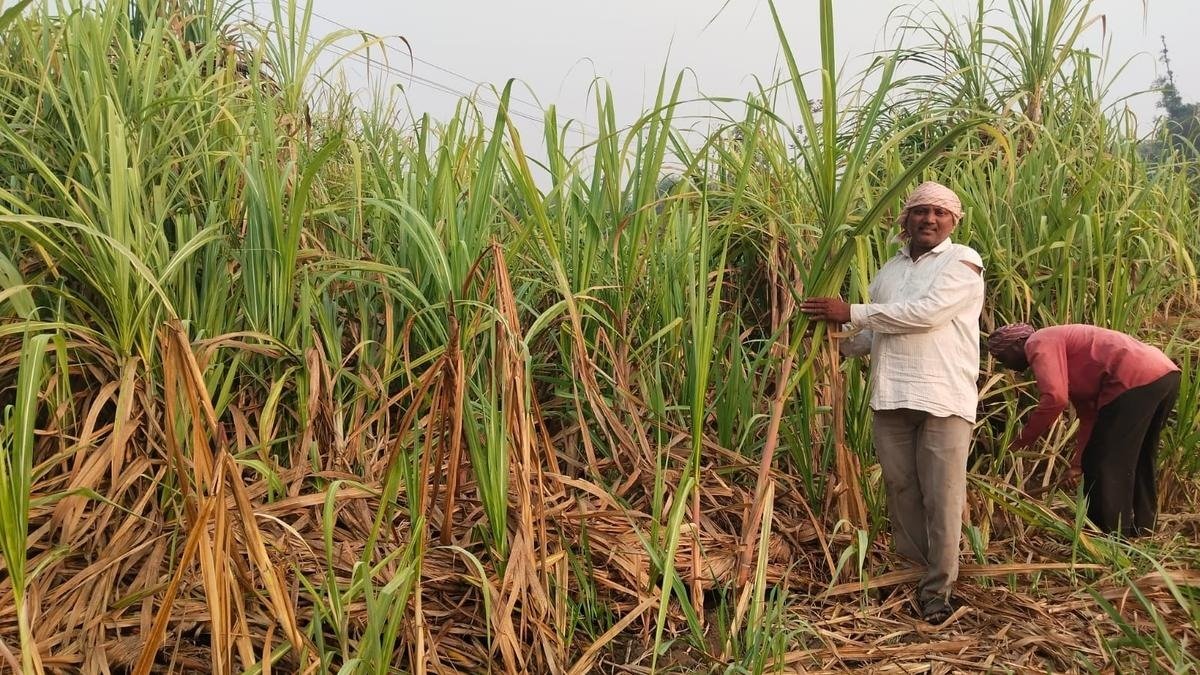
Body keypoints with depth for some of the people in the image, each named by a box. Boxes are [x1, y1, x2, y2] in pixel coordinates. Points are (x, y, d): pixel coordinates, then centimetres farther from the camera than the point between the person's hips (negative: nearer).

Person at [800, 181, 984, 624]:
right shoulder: (890, 269, 18)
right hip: (891, 397, 6)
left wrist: (852, 313, -15)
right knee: (900, 489, 8)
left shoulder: (963, 262, -2)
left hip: (944, 399, -5)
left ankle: (938, 588, 9)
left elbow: (925, 313, -17)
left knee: (942, 498, -3)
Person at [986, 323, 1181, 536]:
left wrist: (1021, 442, -9)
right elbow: (1089, 413, 26)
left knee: (1104, 463, -2)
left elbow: (1055, 398, -19)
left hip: (1137, 380, -11)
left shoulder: (1039, 345, -2)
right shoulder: (1061, 347, 27)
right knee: (1137, 462, 24)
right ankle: (1142, 529, 36)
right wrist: (1078, 462, 25)